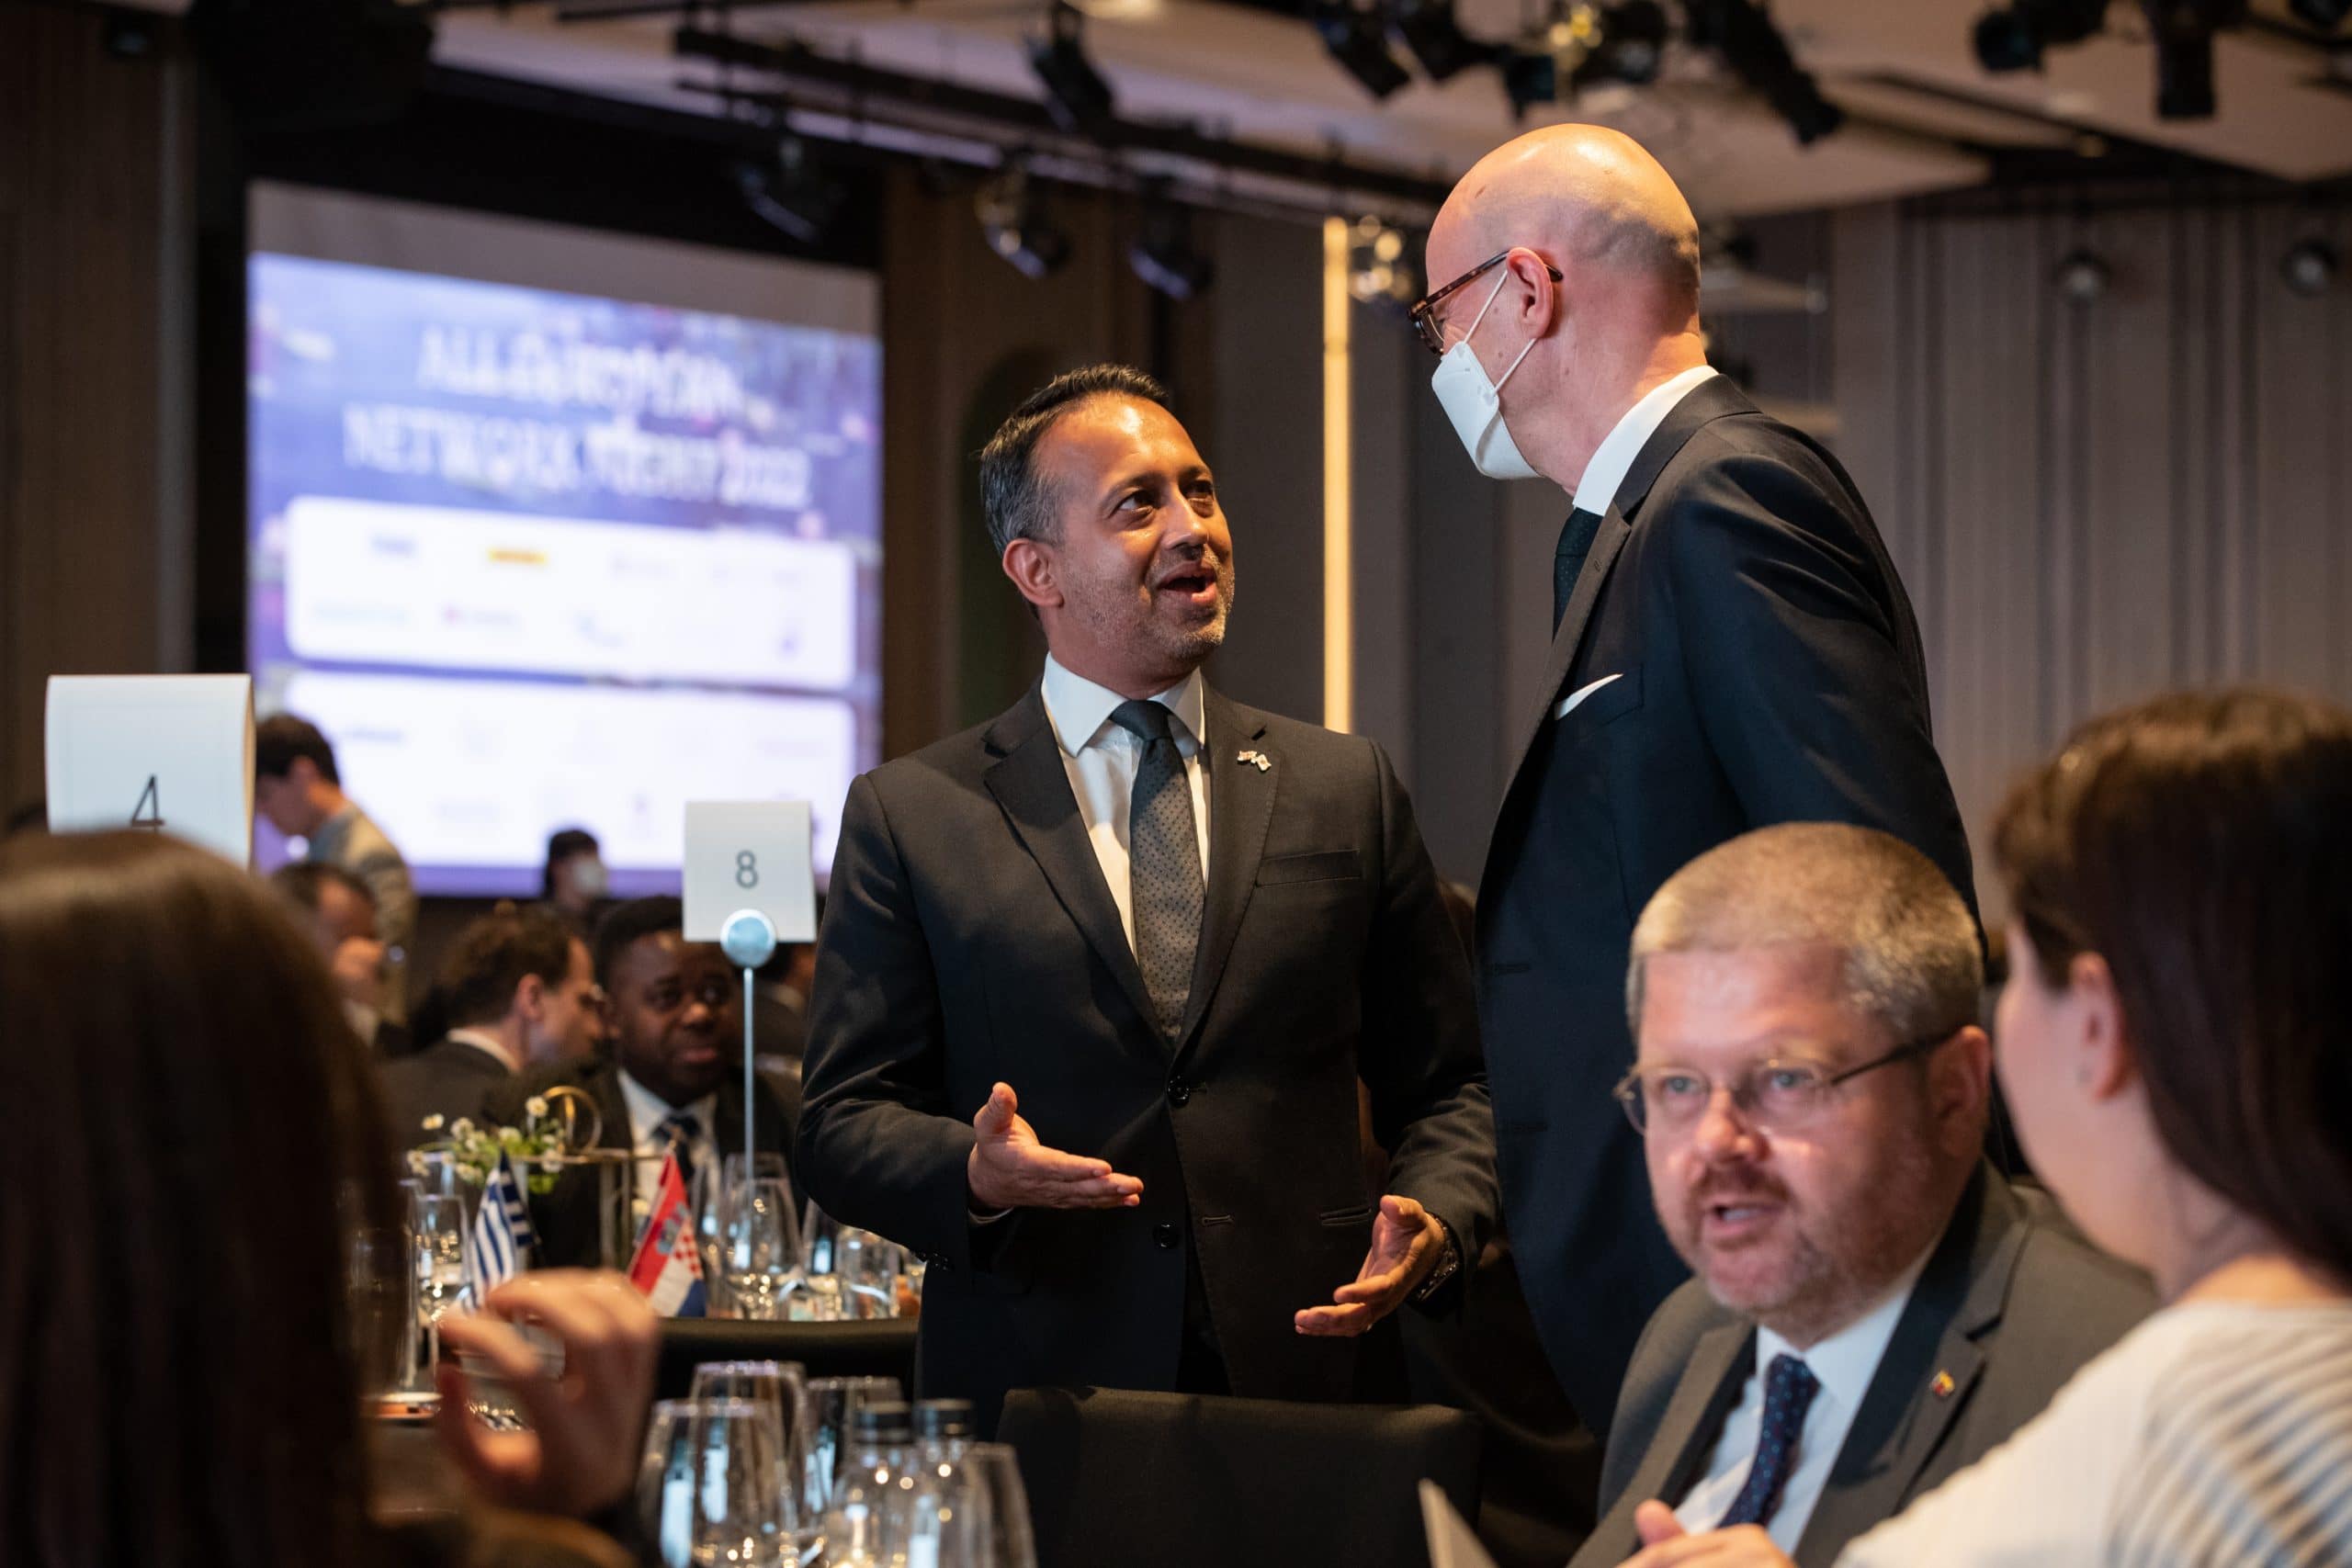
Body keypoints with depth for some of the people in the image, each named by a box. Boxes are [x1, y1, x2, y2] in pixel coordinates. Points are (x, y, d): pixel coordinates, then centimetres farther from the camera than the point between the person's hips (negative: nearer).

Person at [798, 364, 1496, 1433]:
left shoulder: (1345, 790, 12)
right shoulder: (909, 816, 7)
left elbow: (1445, 1085, 15)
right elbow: (843, 1124, 4)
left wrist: (1435, 1225, -6)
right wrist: (974, 1172, -17)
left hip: (1302, 1385, 2)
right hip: (1034, 1396, -1)